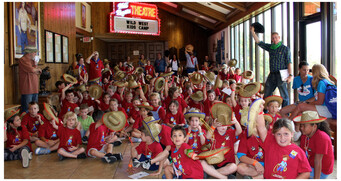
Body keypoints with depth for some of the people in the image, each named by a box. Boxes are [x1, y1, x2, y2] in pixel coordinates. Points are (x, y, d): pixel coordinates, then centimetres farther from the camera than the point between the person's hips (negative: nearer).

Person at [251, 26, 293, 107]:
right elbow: (258, 42, 18)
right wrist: (252, 31, 13)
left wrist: (290, 75, -14)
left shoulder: (285, 48, -1)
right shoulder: (270, 47, 14)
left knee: (284, 95, -3)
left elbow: (289, 62, -5)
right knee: (266, 95, 7)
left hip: (281, 75, -5)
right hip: (272, 74, 6)